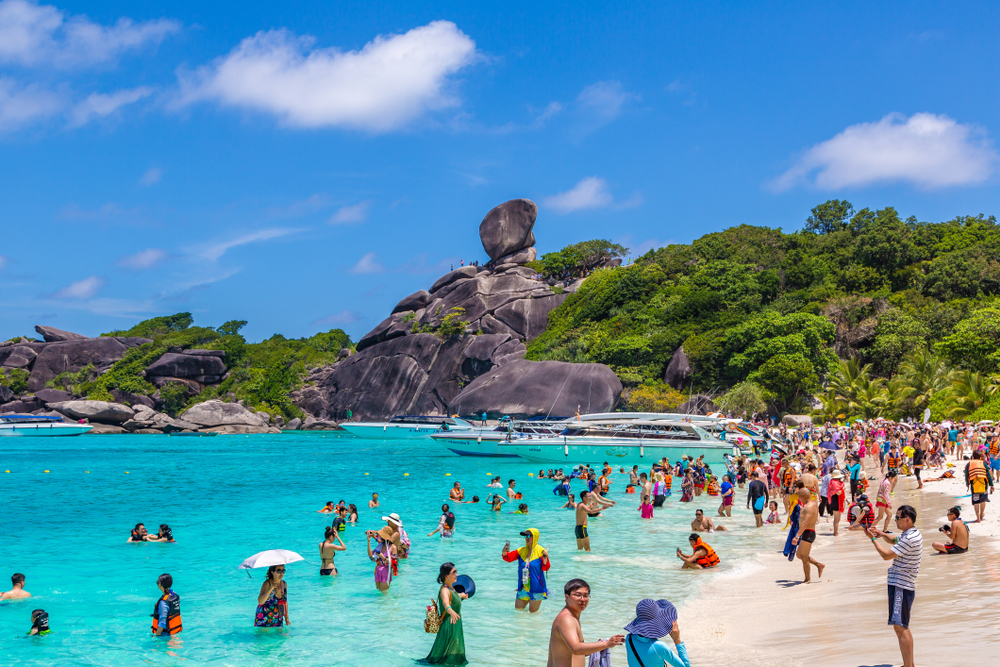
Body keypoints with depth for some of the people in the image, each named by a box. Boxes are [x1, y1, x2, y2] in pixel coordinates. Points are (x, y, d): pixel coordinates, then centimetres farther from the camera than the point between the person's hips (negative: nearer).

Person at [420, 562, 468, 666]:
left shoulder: (451, 588, 6)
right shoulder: (444, 590, -23)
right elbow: (446, 602, -46)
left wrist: (462, 595, 53)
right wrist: (451, 611, -66)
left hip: (456, 626, 9)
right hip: (448, 627, -9)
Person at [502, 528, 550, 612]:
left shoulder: (541, 551, -7)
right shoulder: (521, 551, 6)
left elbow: (545, 569, -10)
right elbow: (509, 558, -2)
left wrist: (545, 559, -29)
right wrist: (504, 553, -23)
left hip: (536, 588, -5)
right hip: (523, 588, 5)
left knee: (533, 613, 4)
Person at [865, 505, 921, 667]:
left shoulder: (909, 539, -21)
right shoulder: (913, 534, 12)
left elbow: (886, 555, -20)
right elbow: (896, 541, 31)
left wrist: (874, 538, -8)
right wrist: (883, 534, 12)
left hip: (901, 586, -11)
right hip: (904, 585, 11)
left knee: (900, 627, -10)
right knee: (903, 627, 18)